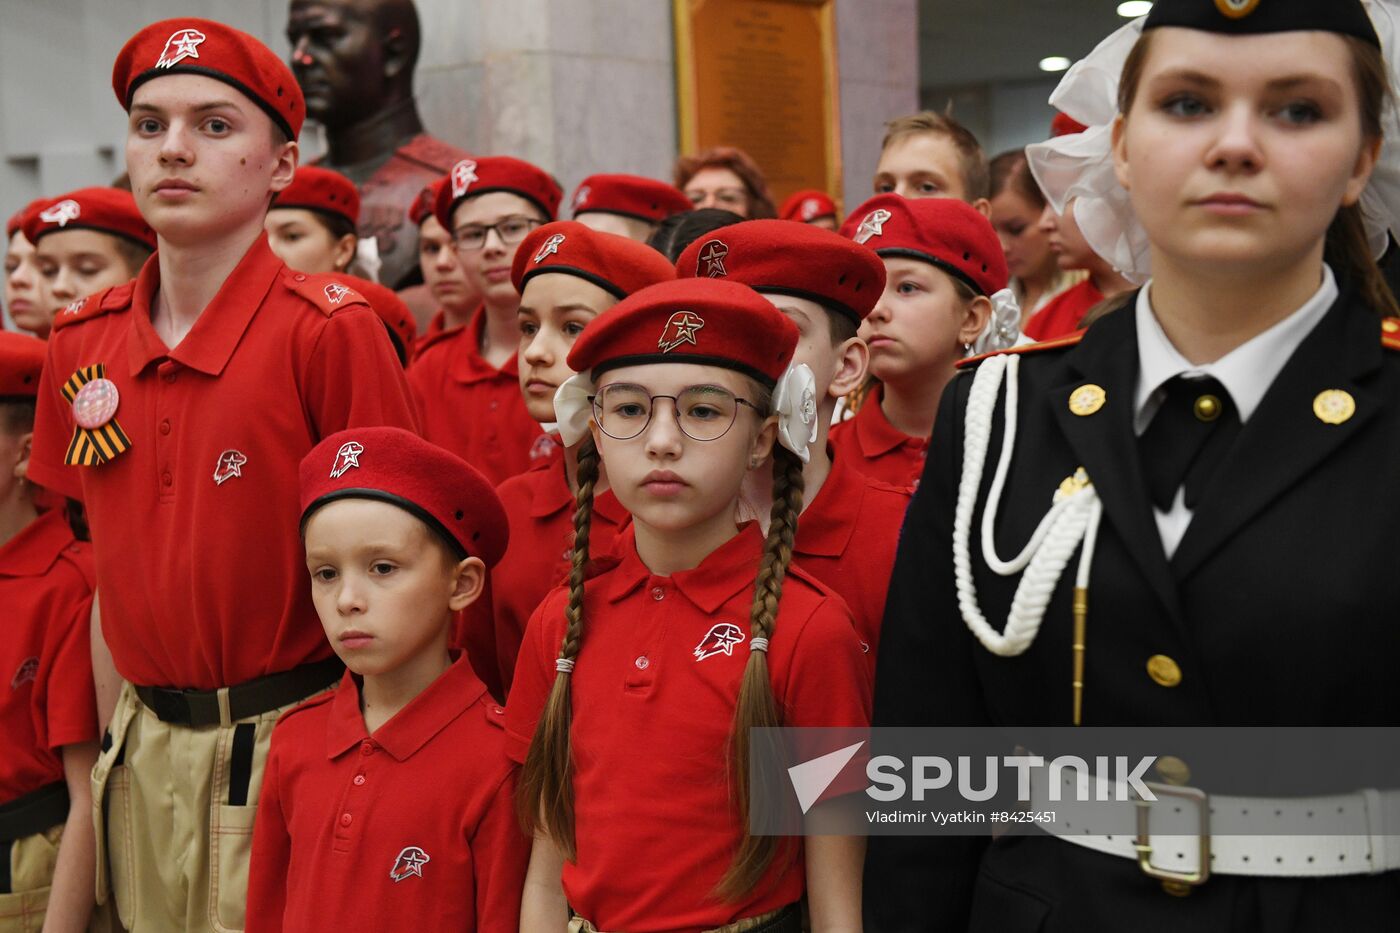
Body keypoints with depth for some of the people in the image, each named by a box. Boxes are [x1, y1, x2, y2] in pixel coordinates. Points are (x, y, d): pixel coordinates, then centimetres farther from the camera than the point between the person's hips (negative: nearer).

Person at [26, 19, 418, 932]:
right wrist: (114, 719, 11)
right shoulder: (82, 341, 5)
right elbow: (105, 555, 14)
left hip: (288, 740, -5)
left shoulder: (331, 330, -13)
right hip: (146, 745, 5)